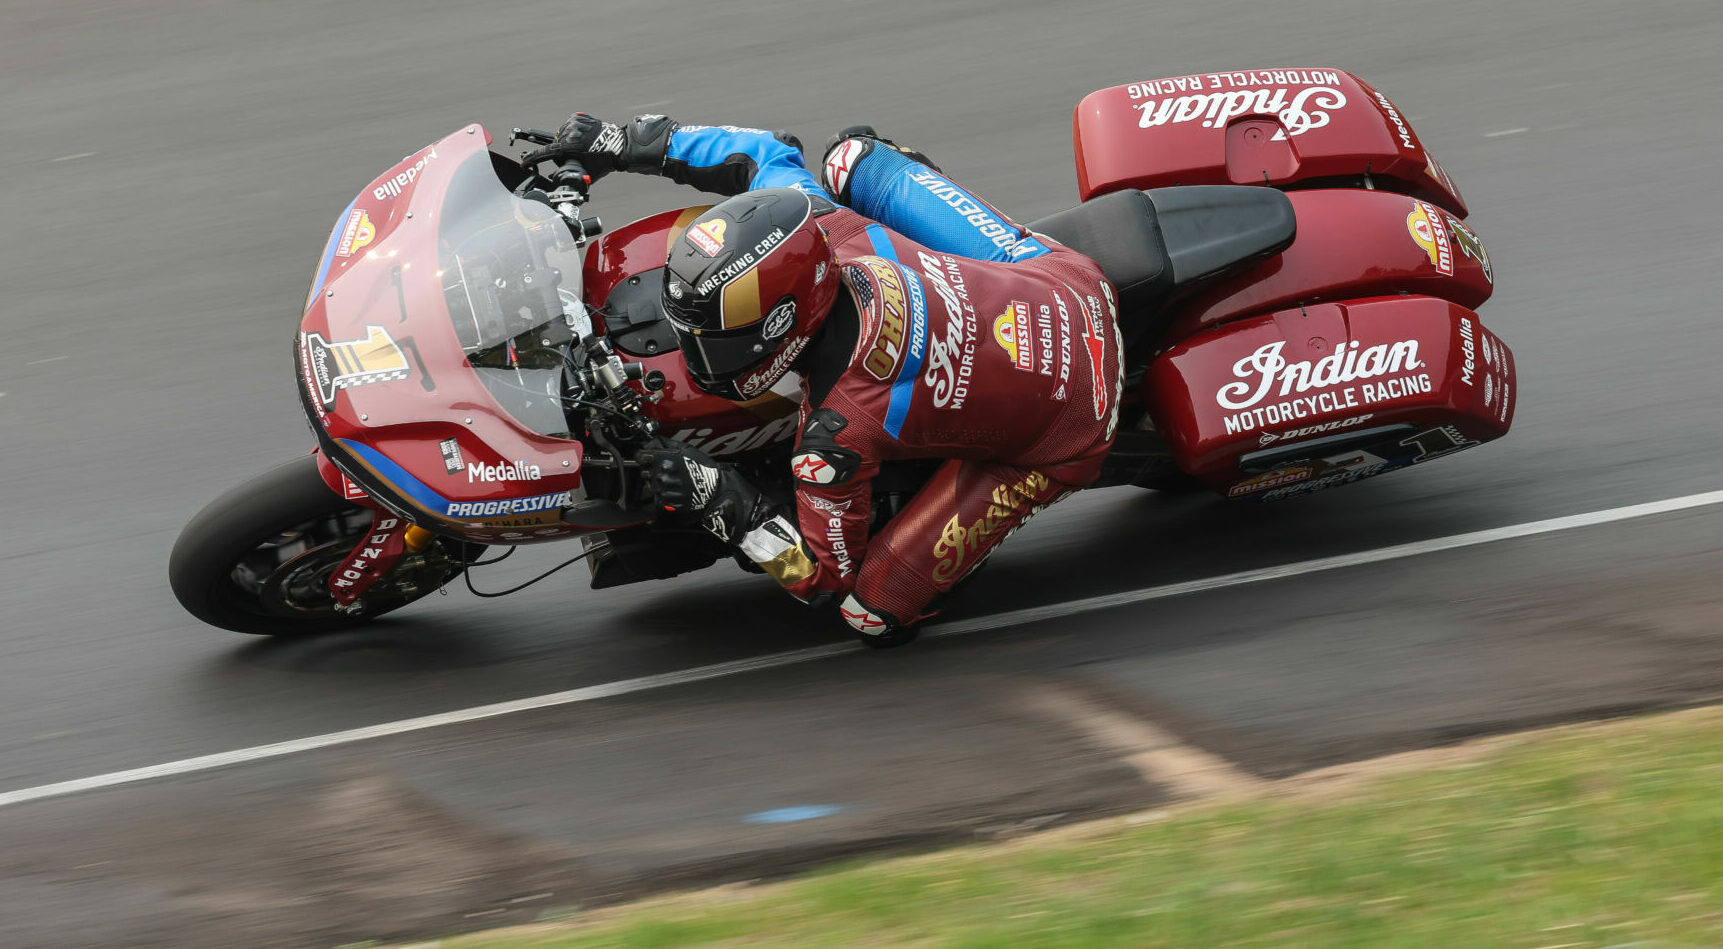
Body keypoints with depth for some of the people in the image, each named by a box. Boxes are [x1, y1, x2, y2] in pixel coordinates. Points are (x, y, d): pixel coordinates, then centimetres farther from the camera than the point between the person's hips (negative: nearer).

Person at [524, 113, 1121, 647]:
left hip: (1065, 425, -6)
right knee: (853, 154, 11)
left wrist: (723, 504, -25)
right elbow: (768, 153, 5)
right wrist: (622, 142, 6)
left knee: (876, 607, -9)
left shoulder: (837, 432, -35)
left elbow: (826, 578, -18)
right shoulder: (816, 221, -21)